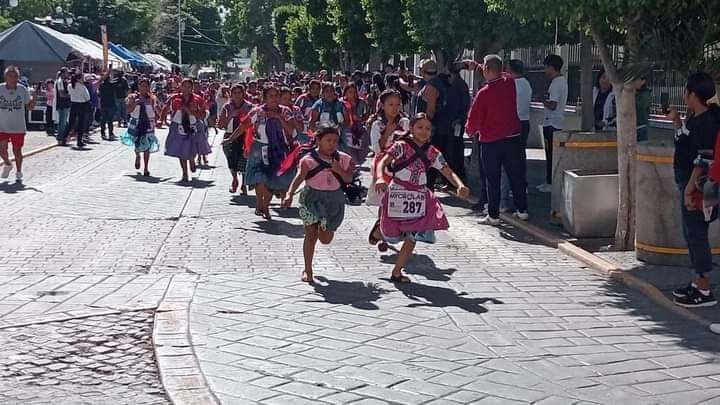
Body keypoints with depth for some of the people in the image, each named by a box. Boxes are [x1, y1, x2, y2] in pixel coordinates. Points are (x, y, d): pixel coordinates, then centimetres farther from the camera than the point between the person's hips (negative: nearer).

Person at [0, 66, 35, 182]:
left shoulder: (23, 89, -5)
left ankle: (19, 172, 24)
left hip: (18, 127, 0)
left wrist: (32, 103, -18)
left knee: (17, 150, 6)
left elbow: (28, 107, 3)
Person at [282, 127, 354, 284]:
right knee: (311, 236, -2)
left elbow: (349, 179, -3)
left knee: (325, 239, 6)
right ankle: (308, 270, 11)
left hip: (334, 200, 3)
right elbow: (299, 178, -24)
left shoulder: (343, 159, -1)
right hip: (313, 198, -3)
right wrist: (289, 194, -40)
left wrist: (339, 170, -23)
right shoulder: (309, 160, -13)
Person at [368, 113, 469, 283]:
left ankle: (397, 272, 16)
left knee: (412, 237, 2)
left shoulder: (432, 153, 2)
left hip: (420, 197, 4)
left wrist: (460, 185, -23)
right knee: (393, 235, 5)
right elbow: (383, 162, -21)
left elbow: (449, 172, -3)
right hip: (398, 194, -4)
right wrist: (380, 178, -42)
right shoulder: (401, 146, -9)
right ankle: (379, 229, 43)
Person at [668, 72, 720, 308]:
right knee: (691, 234, 16)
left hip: (697, 187, -10)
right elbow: (683, 142, 27)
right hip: (687, 184, 10)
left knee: (697, 235, -7)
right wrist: (676, 120, 15)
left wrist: (690, 189, -24)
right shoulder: (694, 118, 12)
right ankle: (698, 282, 27)